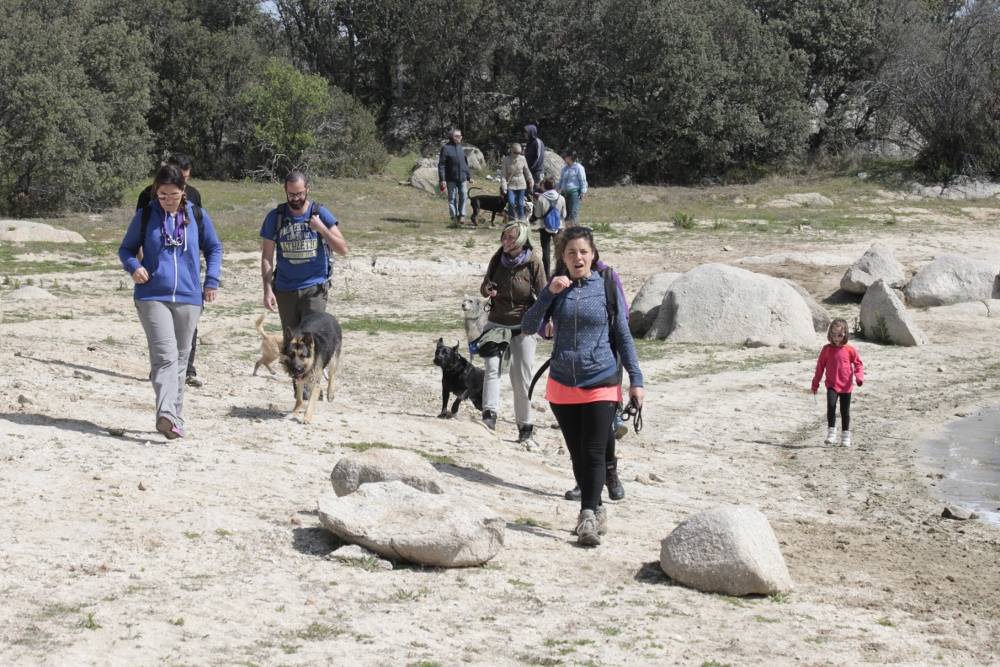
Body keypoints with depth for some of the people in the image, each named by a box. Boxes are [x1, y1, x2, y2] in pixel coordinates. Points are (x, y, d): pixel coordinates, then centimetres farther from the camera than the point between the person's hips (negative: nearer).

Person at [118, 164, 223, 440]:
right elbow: (126, 249, 11)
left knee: (180, 359, 11)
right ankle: (166, 415, -29)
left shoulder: (197, 216, 6)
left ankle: (176, 419, 21)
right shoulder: (145, 217, 2)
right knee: (165, 356, -18)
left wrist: (211, 281, 8)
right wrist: (133, 266, -10)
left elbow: (214, 248, 18)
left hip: (188, 298, 3)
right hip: (153, 297, -3)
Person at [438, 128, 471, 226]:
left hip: (462, 178, 4)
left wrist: (468, 177, 18)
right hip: (451, 178, -4)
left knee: (464, 195, -7)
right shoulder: (446, 148, -4)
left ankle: (461, 215, 0)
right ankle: (454, 216, 10)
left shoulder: (461, 148, 13)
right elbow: (441, 165, -7)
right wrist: (442, 179, -13)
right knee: (452, 198, 3)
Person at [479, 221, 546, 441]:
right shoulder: (498, 259, 2)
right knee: (492, 367, -17)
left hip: (523, 326, -3)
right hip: (496, 322, 3)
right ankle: (489, 415, -26)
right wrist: (487, 290, -12)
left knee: (521, 376, 0)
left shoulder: (533, 262, -8)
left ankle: (525, 425, 10)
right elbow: (484, 287, 12)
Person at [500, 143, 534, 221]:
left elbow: (526, 171, 12)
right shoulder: (506, 160, -7)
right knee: (511, 203, -15)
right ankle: (512, 219, 1)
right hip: (510, 185, -2)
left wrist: (531, 181, 13)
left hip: (521, 185, 2)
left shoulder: (522, 159, -1)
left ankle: (521, 220, 14)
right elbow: (503, 174, -7)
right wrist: (503, 186, -15)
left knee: (520, 203, 2)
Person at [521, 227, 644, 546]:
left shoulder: (606, 287, -3)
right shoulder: (557, 288, 3)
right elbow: (528, 326, -5)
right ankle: (596, 510, 24)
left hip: (601, 385, -3)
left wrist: (636, 379, -1)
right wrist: (549, 294, -18)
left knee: (594, 453, -7)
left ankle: (588, 517, -4)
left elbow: (623, 335, 2)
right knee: (577, 454, 11)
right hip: (562, 385, 3)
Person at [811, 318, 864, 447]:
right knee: (831, 406, -21)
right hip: (832, 385, 0)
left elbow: (858, 364, 3)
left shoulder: (849, 350, -3)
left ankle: (845, 437, 19)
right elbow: (820, 366, 8)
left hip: (846, 386, 0)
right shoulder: (827, 349, 1)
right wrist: (815, 383, 10)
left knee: (845, 411, 8)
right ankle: (831, 433, -13)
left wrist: (859, 376, -16)